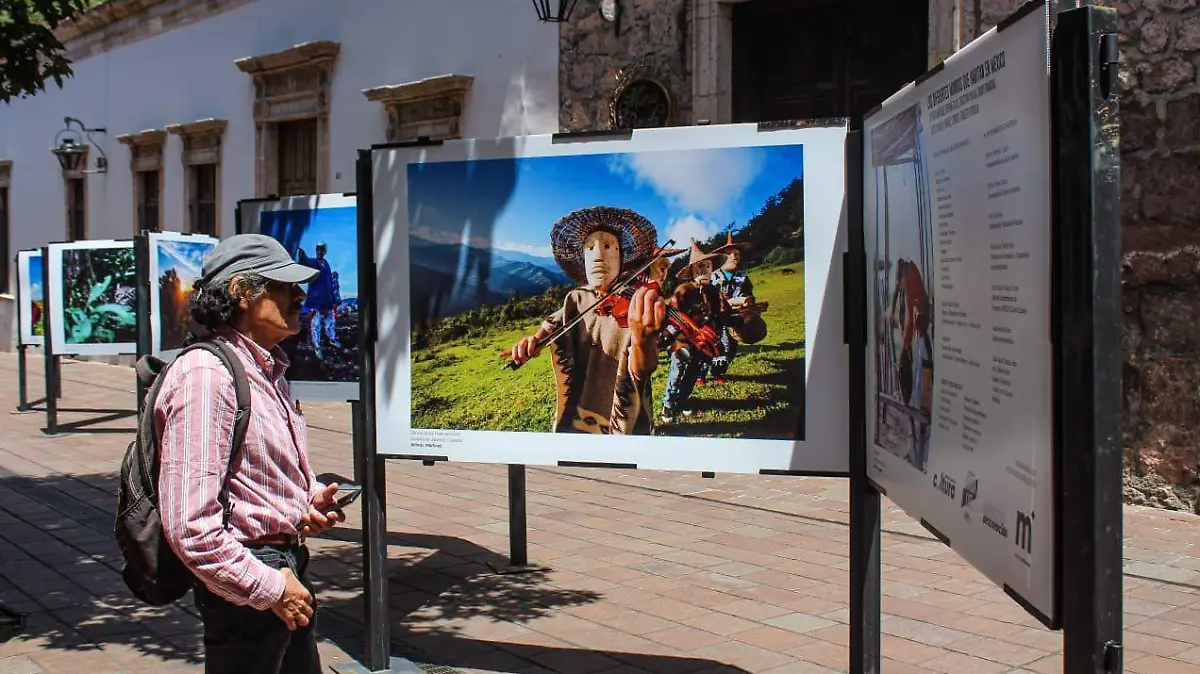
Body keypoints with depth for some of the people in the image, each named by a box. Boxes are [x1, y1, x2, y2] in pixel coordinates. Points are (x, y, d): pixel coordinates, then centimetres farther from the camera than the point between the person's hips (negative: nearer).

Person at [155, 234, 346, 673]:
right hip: (246, 590, -9)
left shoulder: (266, 370, 13)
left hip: (286, 566, 9)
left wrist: (308, 497, 6)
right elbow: (188, 525, -25)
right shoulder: (206, 375, -19)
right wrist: (269, 587, -18)